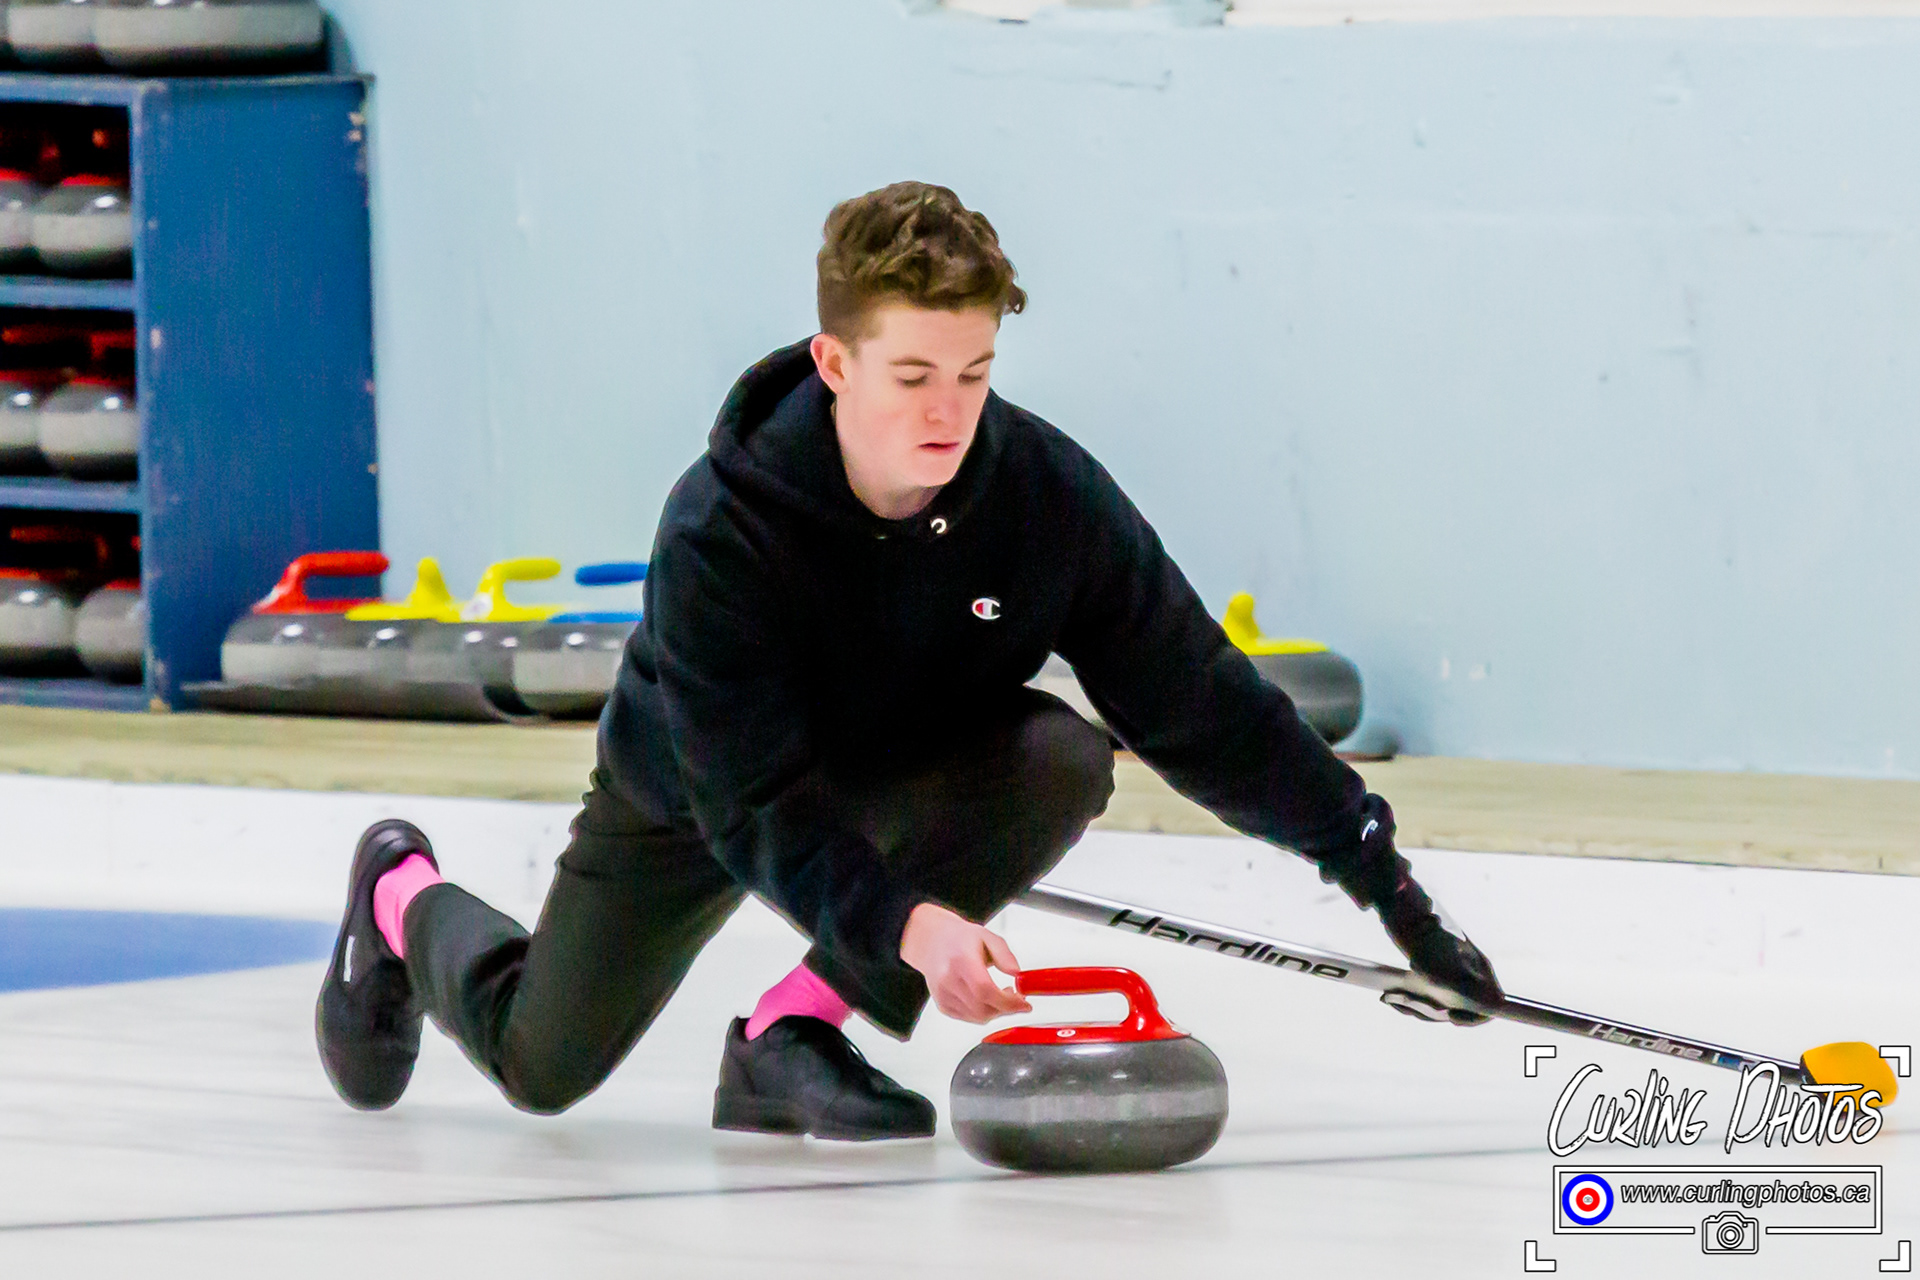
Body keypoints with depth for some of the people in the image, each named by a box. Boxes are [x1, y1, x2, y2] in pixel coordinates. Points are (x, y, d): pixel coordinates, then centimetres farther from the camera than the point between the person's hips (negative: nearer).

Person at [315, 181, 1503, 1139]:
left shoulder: (1048, 491, -29)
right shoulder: (721, 530, -37)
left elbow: (1205, 706, -22)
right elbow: (756, 800, -39)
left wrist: (1381, 872, -26)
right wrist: (905, 922, -56)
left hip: (897, 764, 2)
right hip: (700, 787, -2)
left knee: (1062, 760, -30)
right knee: (542, 1063, 2)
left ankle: (794, 1030, -21)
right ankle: (406, 902, 38)